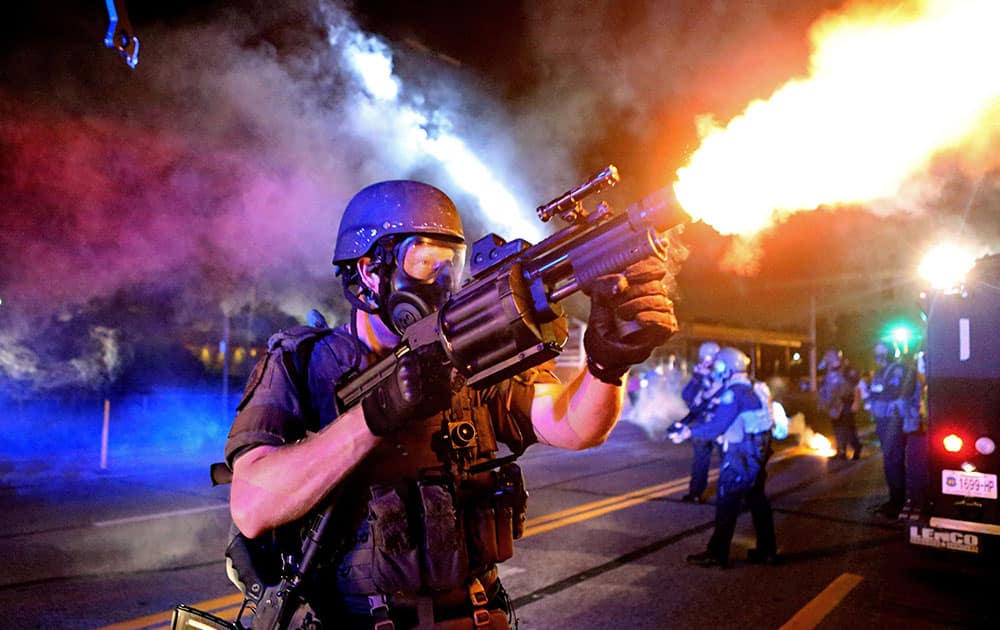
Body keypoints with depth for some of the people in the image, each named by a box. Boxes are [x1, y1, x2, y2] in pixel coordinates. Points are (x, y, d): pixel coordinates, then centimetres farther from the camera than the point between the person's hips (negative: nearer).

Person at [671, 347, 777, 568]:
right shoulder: (756, 389, 10)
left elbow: (717, 427, -19)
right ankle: (767, 550, 23)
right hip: (758, 453, 9)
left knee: (727, 503, -3)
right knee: (757, 500, 16)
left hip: (740, 457, -9)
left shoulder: (733, 393, -17)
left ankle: (717, 554, 2)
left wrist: (689, 433, -10)